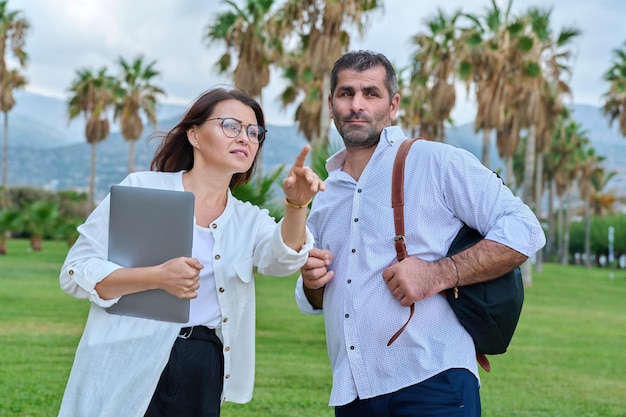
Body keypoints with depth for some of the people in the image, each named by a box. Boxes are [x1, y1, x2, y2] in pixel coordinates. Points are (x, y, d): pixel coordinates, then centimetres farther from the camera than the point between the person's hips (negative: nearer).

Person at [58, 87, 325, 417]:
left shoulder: (249, 221, 10)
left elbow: (283, 258, -12)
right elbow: (75, 272, -6)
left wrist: (296, 204, -31)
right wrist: (158, 277, -20)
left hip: (203, 376, 4)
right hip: (129, 367, -3)